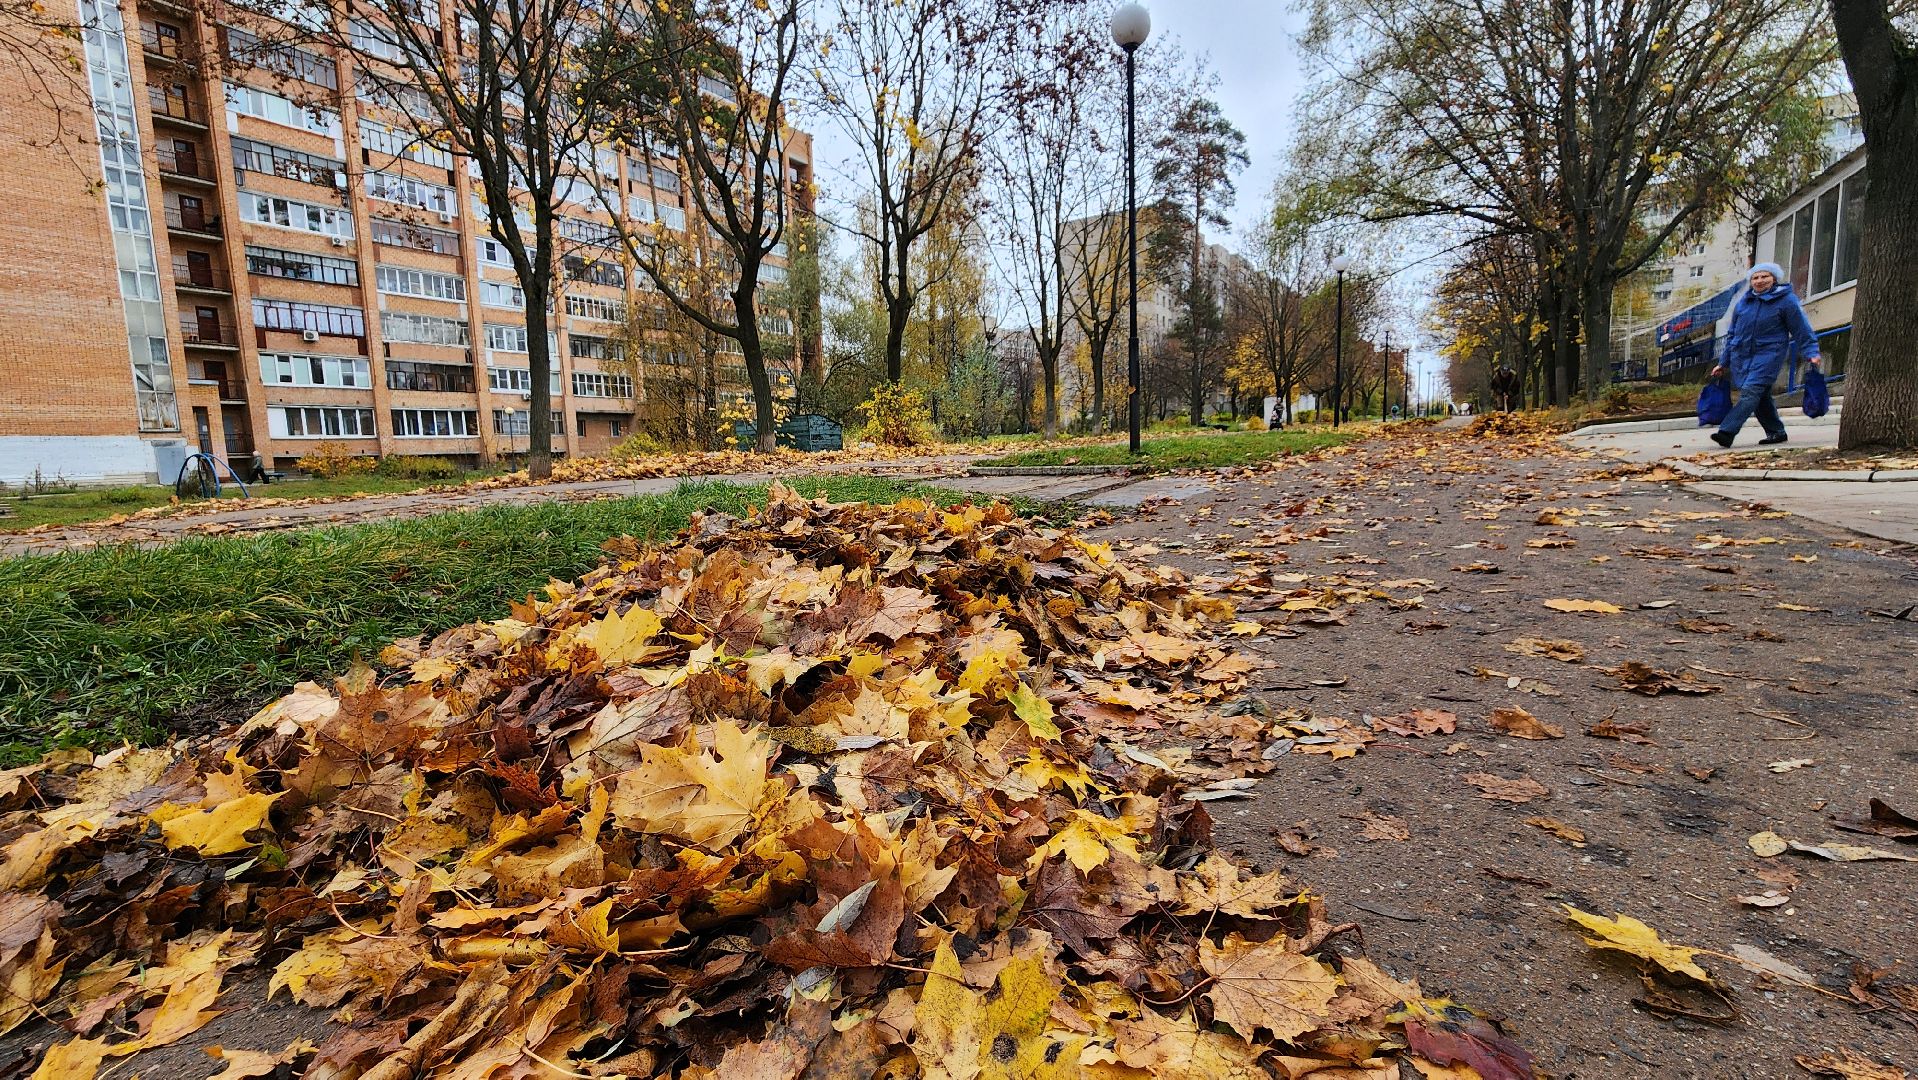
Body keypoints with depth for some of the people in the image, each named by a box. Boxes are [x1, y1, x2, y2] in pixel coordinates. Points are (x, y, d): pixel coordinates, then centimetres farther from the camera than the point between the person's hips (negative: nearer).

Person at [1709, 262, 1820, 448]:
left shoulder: (1786, 301, -1)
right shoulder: (1743, 302, 13)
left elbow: (1802, 330, 1)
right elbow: (1732, 333, 20)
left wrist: (1811, 354, -8)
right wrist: (1724, 363, 20)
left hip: (1769, 353, -6)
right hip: (1741, 355, 6)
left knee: (1751, 391, -19)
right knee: (1761, 397, 9)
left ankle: (1727, 432, -31)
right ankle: (1776, 432, 22)